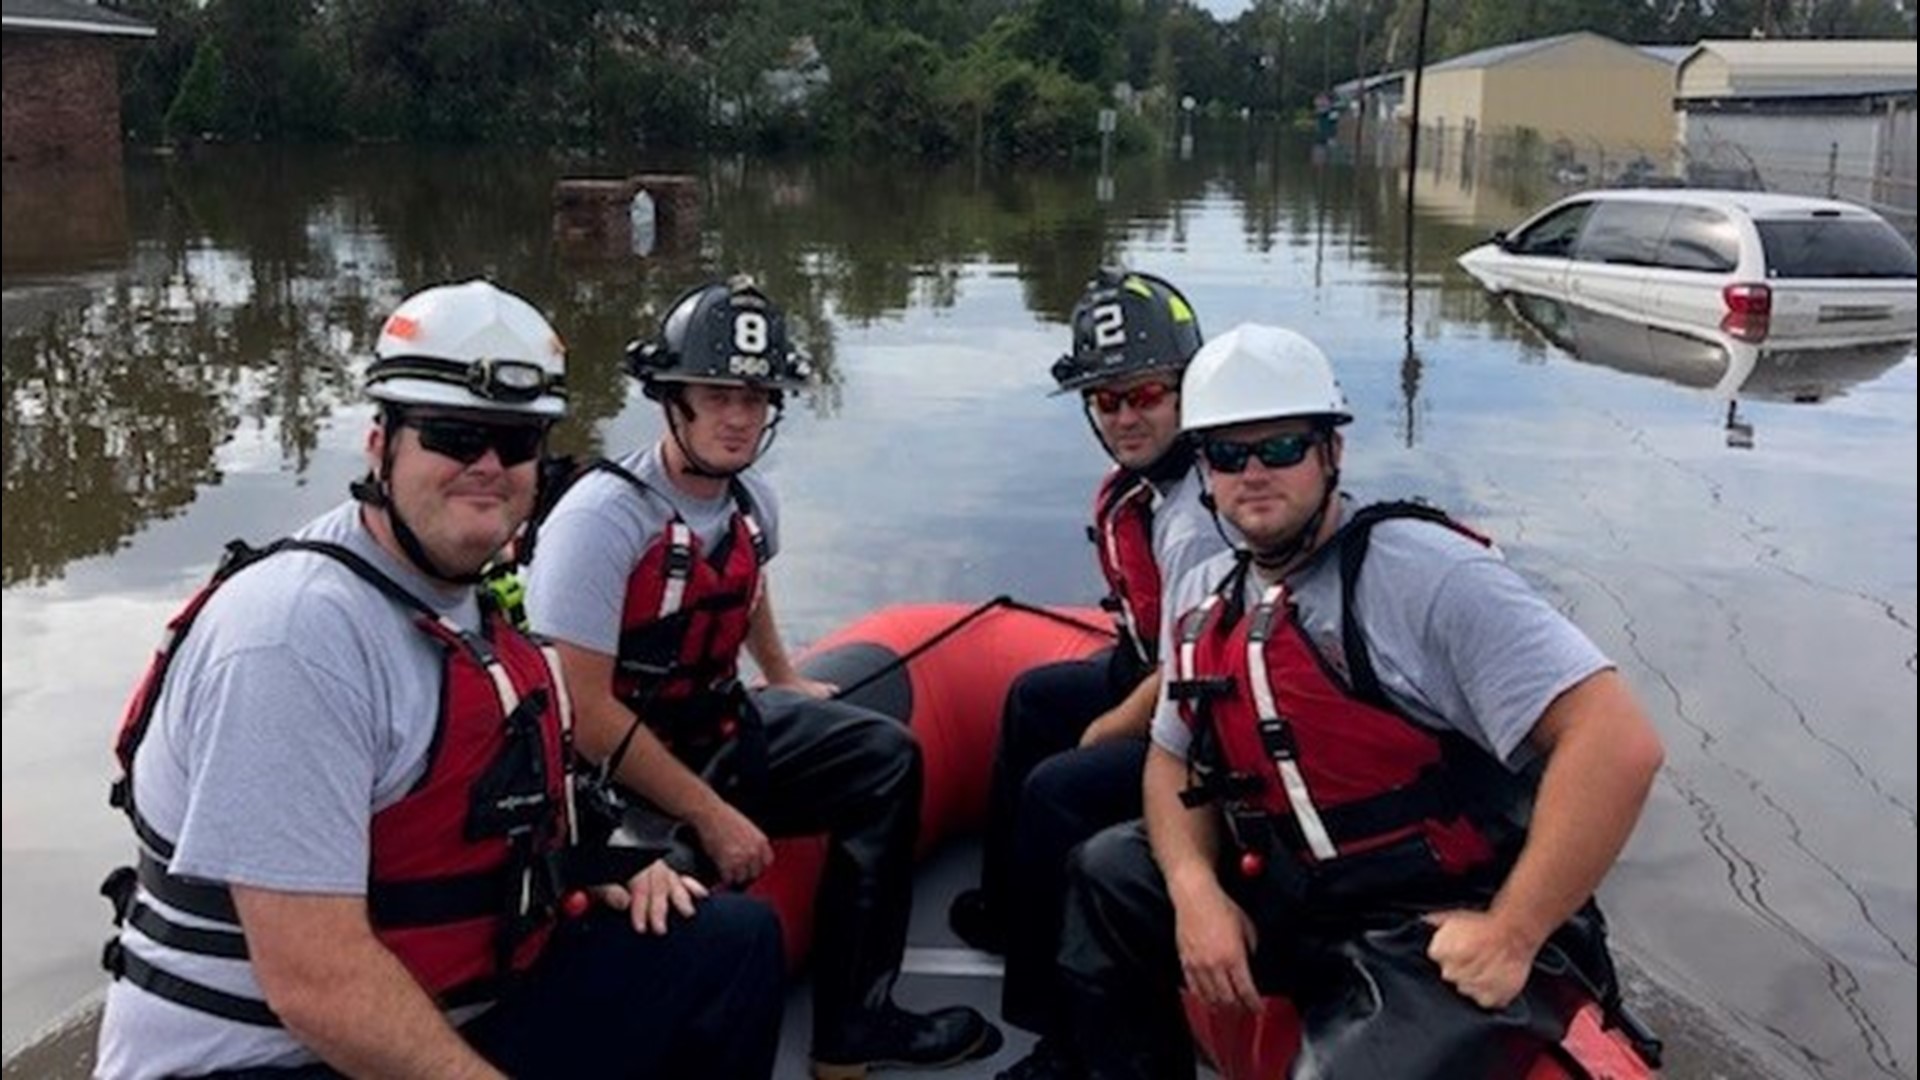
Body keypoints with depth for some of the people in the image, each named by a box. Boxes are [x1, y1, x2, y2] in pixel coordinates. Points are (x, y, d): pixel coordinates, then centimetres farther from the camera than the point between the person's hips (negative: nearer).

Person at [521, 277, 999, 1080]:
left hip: (717, 728, 9)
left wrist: (785, 681, 32)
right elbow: (586, 712, -25)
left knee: (884, 758, 5)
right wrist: (711, 815, -23)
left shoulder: (753, 502, 1)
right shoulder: (601, 517, -23)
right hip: (608, 776, -8)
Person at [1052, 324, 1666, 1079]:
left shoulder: (1424, 572, -18)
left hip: (1443, 937, -7)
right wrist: (1196, 891, -5)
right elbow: (1176, 758, 16)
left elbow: (1618, 743, -24)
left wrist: (1510, 937, -21)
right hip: (1296, 904, 7)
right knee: (1107, 875, 6)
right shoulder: (1205, 599, 6)